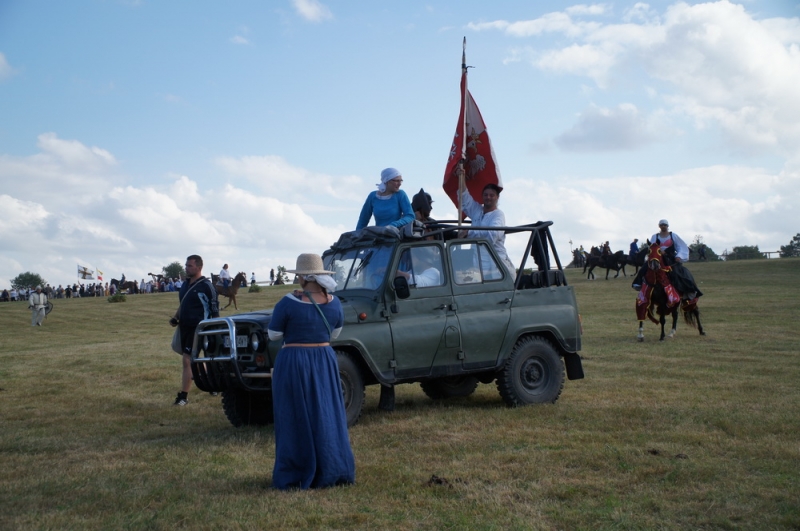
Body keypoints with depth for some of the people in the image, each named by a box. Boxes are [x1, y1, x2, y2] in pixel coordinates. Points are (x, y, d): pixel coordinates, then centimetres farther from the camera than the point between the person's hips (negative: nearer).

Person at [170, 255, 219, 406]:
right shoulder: (185, 284, 12)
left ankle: (183, 396, -8)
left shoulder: (206, 286, -11)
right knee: (194, 361, 14)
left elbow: (215, 310, -10)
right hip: (184, 327, 8)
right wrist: (175, 317, 8)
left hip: (197, 328, -8)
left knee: (187, 360, -12)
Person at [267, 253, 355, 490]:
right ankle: (333, 471, 18)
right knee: (327, 415, 13)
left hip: (294, 363, -4)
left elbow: (274, 335, -5)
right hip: (325, 362, 4)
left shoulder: (289, 303, -14)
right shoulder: (333, 303, 0)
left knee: (296, 419, 5)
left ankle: (298, 475, 10)